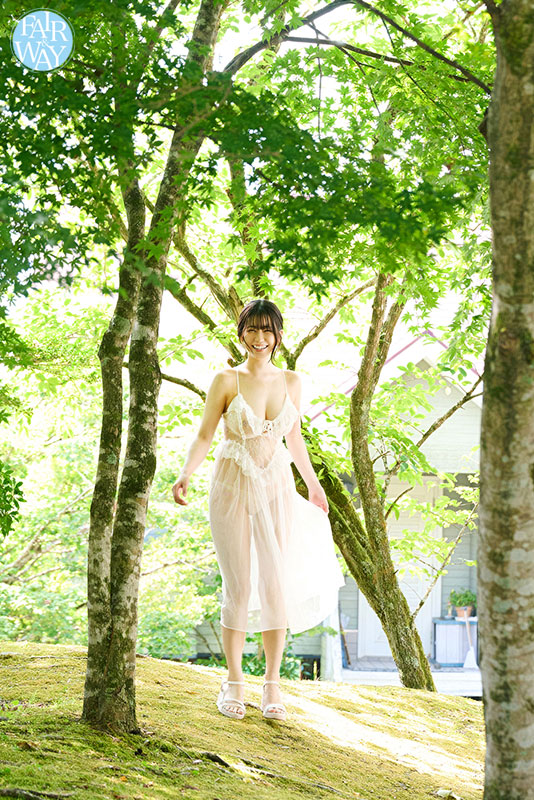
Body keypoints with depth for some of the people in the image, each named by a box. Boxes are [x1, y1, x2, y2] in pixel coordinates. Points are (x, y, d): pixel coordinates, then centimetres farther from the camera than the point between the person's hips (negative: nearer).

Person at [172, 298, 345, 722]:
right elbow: (205, 435, -2)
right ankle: (234, 683, 10)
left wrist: (313, 484, 28)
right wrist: (186, 474, -18)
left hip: (277, 488, 3)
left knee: (277, 586, 0)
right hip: (234, 487, -3)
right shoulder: (226, 380, -1)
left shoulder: (291, 381, 8)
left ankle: (273, 684, 11)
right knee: (239, 588, -3)